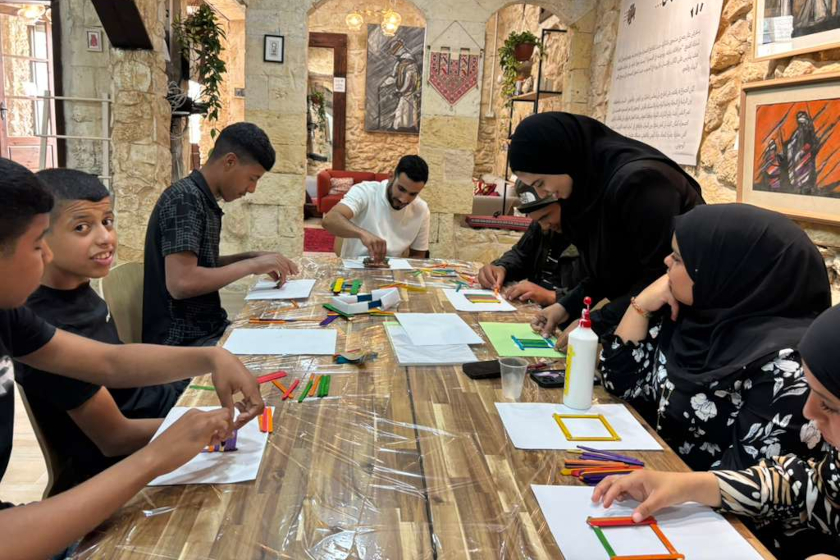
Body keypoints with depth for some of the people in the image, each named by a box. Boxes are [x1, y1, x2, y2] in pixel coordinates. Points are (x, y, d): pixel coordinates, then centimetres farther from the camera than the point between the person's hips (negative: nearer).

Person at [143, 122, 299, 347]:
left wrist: (253, 257, 5)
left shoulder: (203, 200, 11)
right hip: (184, 341, -9)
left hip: (208, 330, 9)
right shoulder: (185, 198, -16)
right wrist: (251, 265, -17)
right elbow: (181, 283, -25)